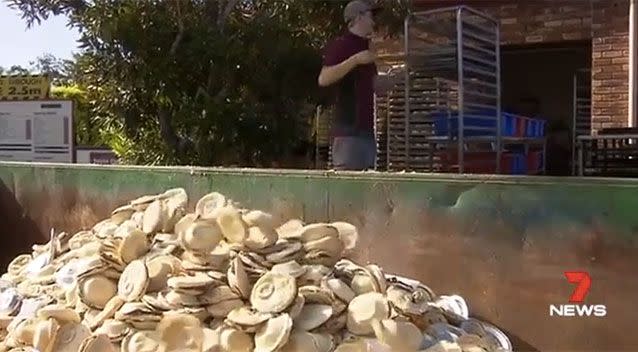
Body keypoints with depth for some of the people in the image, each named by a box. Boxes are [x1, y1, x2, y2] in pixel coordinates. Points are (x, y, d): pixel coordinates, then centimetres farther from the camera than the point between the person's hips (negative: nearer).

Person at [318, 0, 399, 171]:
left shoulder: (364, 47, 21)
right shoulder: (340, 45, -6)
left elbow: (375, 86, 27)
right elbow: (323, 79, -20)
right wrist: (355, 59, -24)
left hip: (366, 128, 9)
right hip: (348, 129, -9)